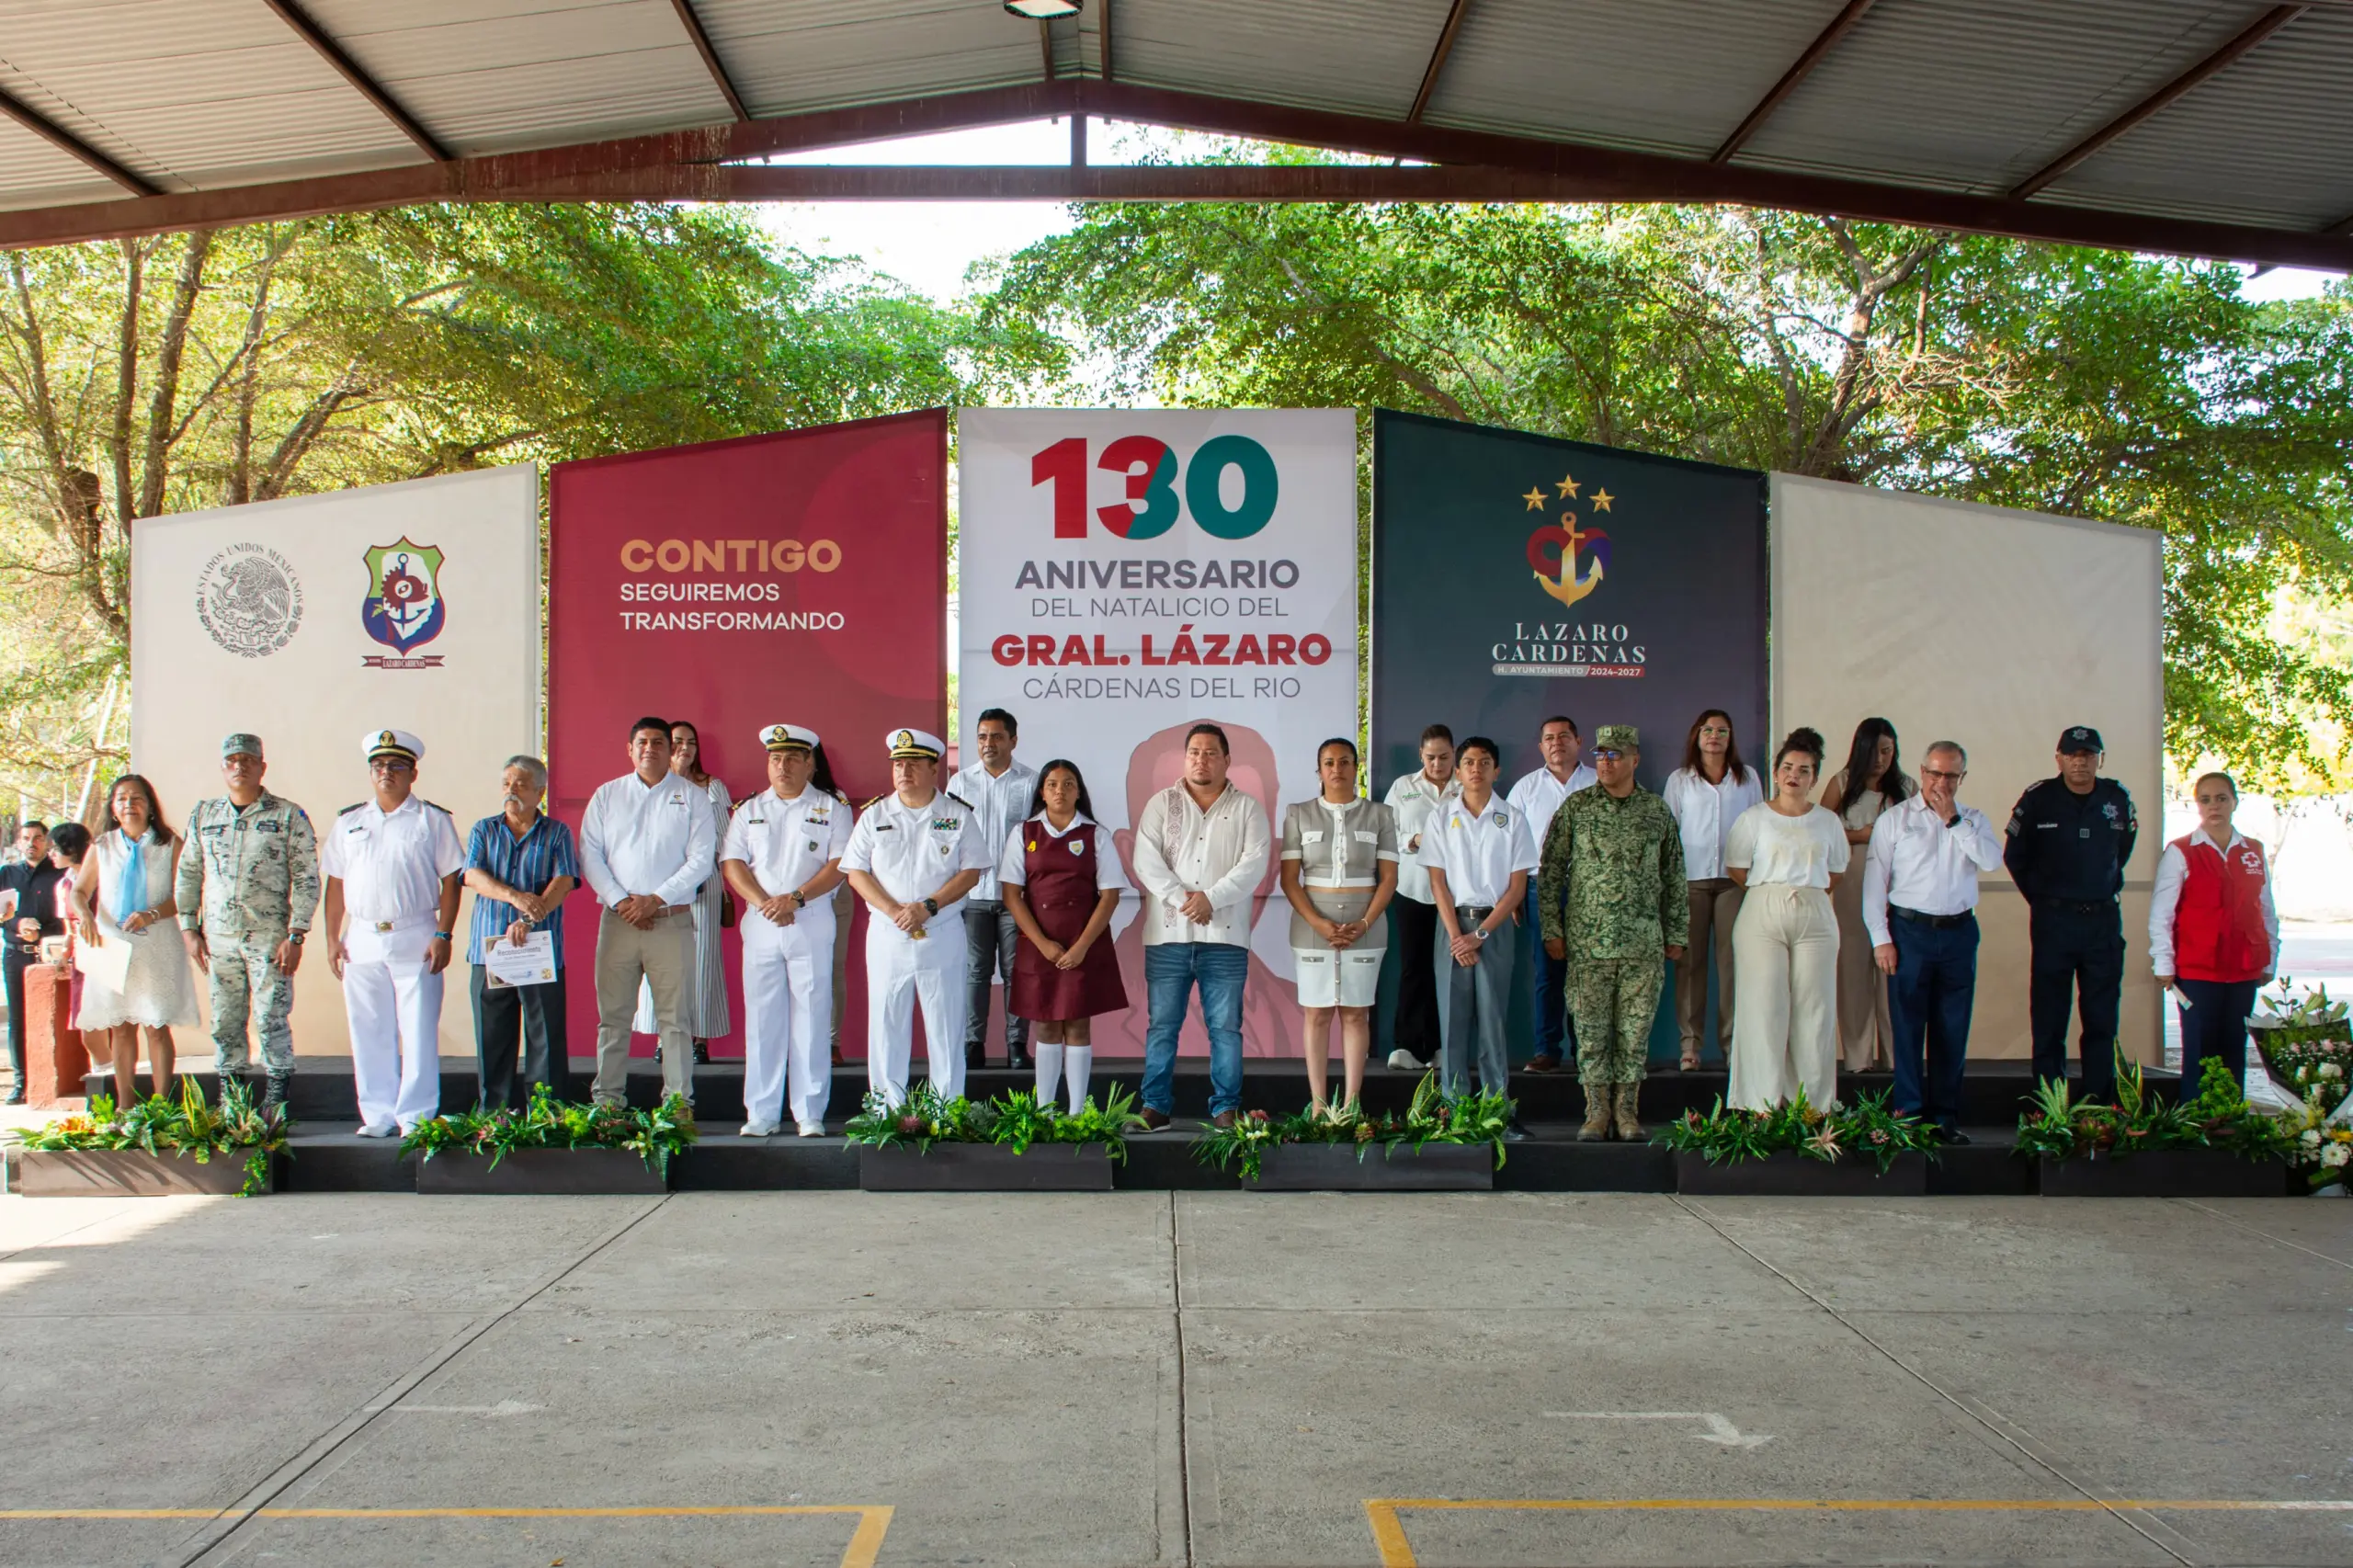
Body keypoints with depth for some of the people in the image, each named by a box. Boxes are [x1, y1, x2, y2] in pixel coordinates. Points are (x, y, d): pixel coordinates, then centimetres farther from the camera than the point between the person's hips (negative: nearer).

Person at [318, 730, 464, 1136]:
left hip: (416, 939, -4)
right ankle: (378, 1116, 15)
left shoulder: (433, 820, 4)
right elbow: (335, 884, 15)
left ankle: (416, 1116, 4)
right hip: (362, 940, 4)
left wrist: (443, 936, -9)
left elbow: (450, 882, 0)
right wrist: (332, 939, 7)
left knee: (419, 1033, -3)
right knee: (369, 1034, 7)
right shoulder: (349, 822, 15)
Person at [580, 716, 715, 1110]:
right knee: (612, 1015, 4)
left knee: (674, 1016, -1)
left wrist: (656, 899, -10)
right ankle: (607, 1100, 10)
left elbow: (702, 859, -1)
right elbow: (590, 855, 6)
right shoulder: (607, 795, 12)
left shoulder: (693, 796, 6)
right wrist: (620, 901, -7)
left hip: (673, 921, -2)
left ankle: (678, 1103, 3)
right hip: (617, 920, 2)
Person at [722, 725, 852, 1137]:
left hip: (812, 925, -2)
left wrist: (796, 898, -15)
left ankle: (809, 1114, 4)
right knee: (762, 1020, 2)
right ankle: (761, 1114, 8)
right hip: (761, 926, 2)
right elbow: (732, 863, 6)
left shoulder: (832, 807, 6)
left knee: (812, 1018, -2)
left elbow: (840, 865, -3)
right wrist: (764, 903, -10)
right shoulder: (749, 810, 14)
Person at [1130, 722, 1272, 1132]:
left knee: (1226, 1028, 3)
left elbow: (1253, 863, -5)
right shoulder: (1161, 804, 9)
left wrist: (1211, 898, -15)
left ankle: (1225, 1108, 10)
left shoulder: (1247, 808, 7)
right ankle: (1155, 1106, 11)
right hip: (1168, 933, 1)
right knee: (1162, 1025, 4)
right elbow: (1146, 860, -2)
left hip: (1226, 936, -1)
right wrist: (1183, 898, -14)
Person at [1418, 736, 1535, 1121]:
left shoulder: (1512, 818, 2)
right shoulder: (1442, 819, 5)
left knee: (1492, 1016, -2)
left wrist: (1480, 934, -9)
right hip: (1452, 923, 1)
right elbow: (1438, 883, 1)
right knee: (1453, 1015, 1)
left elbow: (1518, 886, -1)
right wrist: (1457, 935, -10)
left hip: (1496, 924, -1)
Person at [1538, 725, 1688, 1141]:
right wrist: (1552, 929, -1)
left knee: (1635, 1028, 3)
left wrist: (1676, 934, 10)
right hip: (1588, 940, -1)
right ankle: (1597, 1110, 11)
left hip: (1644, 943, 1)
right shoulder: (1575, 808, 3)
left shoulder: (1657, 811, 7)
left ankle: (1626, 1109, 14)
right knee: (1591, 1028, 1)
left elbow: (1674, 877, 12)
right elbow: (1550, 872, 4)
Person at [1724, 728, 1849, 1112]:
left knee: (1814, 1009, 0)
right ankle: (1763, 1106, -1)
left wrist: (1806, 890, 8)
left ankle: (1814, 1106, 7)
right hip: (1762, 918, -2)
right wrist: (1772, 890, 3)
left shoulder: (1828, 821, 12)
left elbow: (1836, 872, 19)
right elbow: (1735, 868, 6)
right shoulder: (1754, 818, 5)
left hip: (1815, 919, 2)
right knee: (1764, 1008, -5)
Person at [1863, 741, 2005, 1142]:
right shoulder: (1894, 819, 3)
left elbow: (1992, 860, -9)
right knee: (1908, 1026, 0)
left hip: (1959, 932, 3)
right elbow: (1874, 881, 0)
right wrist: (1880, 938, -6)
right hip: (1909, 930, -2)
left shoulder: (1973, 820, 10)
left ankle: (1946, 1116, 15)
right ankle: (1909, 1115, 6)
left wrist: (1952, 819, -11)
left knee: (1952, 1030, 7)